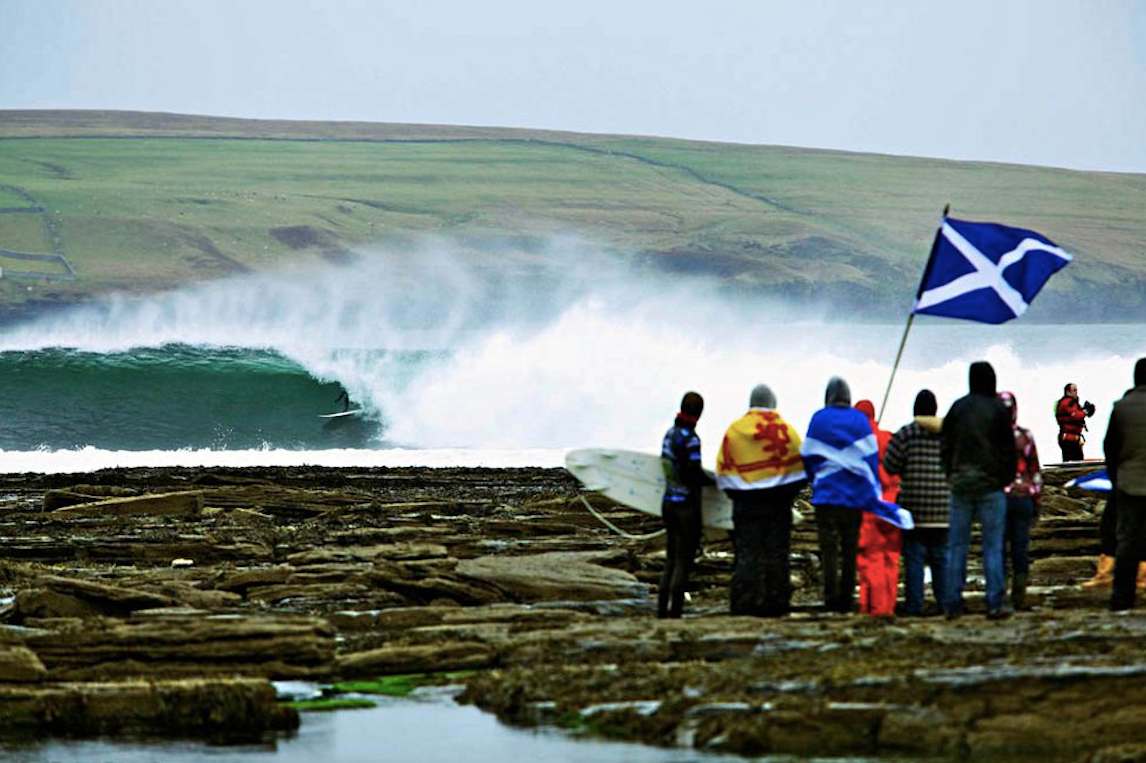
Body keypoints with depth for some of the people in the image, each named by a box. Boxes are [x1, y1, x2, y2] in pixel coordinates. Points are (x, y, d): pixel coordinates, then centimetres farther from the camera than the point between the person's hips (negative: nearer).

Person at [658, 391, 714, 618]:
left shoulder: (669, 434, 8)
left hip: (668, 503, 8)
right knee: (684, 560, -2)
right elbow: (695, 474, -20)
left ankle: (662, 608, 14)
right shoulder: (690, 439, -17)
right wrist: (712, 480, -1)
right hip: (687, 504, -8)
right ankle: (675, 610, -4)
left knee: (671, 559, 15)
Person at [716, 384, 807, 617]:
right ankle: (776, 602, 3)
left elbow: (723, 467, 2)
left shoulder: (734, 430, 1)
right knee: (777, 553, 4)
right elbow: (800, 468, 2)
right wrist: (789, 493, 13)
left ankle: (743, 603, -3)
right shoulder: (786, 430, 0)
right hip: (779, 502, 0)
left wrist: (735, 493, 12)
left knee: (746, 553, 2)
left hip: (746, 502, 0)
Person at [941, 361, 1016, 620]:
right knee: (993, 546, 0)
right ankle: (995, 603, -4)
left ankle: (953, 604, 4)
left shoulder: (957, 408, 4)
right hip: (991, 486, -2)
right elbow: (1008, 449, -2)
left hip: (961, 484, 3)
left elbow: (946, 446, 7)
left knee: (956, 545, 6)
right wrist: (1007, 479, 8)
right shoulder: (998, 410, -4)